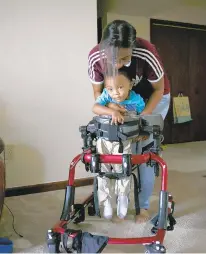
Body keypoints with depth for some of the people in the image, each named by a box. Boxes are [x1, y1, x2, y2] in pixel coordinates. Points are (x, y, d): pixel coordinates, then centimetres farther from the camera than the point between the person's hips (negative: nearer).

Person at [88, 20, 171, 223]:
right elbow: (97, 92, -14)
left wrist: (143, 117, -31)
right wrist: (109, 105, -35)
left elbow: (159, 89, -21)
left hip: (154, 99, -3)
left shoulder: (146, 53, -38)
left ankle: (144, 206, 7)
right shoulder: (95, 56, -29)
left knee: (145, 150, -7)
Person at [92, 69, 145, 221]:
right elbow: (95, 108, -29)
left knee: (122, 171, -4)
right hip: (104, 140, 1)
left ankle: (122, 198, 23)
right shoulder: (106, 96, -13)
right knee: (103, 171, 4)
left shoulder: (136, 100, -12)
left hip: (124, 141, -1)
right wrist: (112, 111, -44)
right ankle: (107, 201, 23)